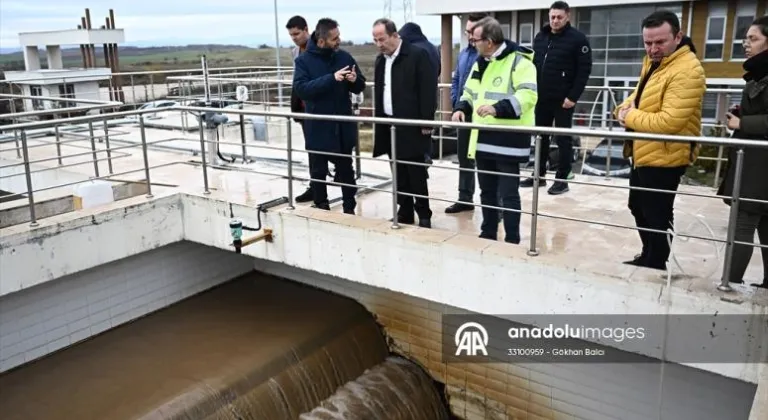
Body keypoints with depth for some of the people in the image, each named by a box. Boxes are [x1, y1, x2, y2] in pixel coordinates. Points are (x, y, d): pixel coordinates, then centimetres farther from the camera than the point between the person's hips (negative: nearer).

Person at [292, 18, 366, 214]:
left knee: (345, 170, 12)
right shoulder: (304, 61, -7)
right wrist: (331, 78, -29)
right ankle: (321, 209, 24)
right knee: (318, 171, 10)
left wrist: (355, 80, -17)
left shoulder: (344, 57, 2)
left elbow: (360, 87, 7)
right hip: (317, 127, -2)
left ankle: (350, 209, 23)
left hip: (343, 126, 2)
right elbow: (300, 88, -22)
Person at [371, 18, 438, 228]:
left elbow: (428, 90, -13)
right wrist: (379, 121, 14)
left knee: (416, 174, -2)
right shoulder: (380, 60, 13)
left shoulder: (418, 55, -10)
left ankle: (424, 216, 10)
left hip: (412, 126, -6)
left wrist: (426, 122, -16)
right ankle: (405, 213, 19)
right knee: (399, 174, 10)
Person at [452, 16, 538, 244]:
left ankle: (512, 241, 10)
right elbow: (470, 93, 24)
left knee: (508, 193, -1)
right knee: (487, 191, 16)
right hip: (483, 139, 8)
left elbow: (528, 95, -21)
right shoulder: (479, 63, 15)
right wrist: (461, 109, 2)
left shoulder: (519, 61, -11)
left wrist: (497, 108, -31)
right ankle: (488, 234, 29)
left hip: (508, 140, -8)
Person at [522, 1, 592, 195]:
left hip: (563, 99, -5)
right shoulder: (540, 37, 10)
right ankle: (539, 176, 22)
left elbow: (585, 69, -10)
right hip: (540, 98, 6)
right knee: (540, 137, 11)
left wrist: (573, 96, -16)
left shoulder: (577, 38, -7)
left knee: (563, 139, 2)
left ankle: (562, 180, 9)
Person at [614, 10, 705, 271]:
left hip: (664, 158, -11)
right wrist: (625, 109, -6)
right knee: (639, 209, 24)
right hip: (642, 153, 11)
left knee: (656, 217, 3)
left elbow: (670, 121, -31)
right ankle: (648, 258, 43)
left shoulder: (687, 71, -24)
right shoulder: (652, 61, 8)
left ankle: (655, 266, 20)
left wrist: (630, 117, -18)